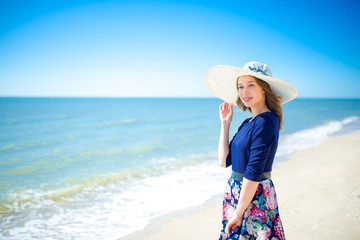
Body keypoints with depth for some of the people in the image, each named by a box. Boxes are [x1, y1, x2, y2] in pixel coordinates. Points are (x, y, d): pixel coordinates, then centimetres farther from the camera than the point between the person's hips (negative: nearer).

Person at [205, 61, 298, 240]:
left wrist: (239, 212, -18)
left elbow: (254, 173, -20)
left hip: (255, 198, -8)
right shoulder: (247, 123, 10)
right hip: (237, 193, 8)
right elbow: (224, 161, 8)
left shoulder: (266, 121, -17)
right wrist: (225, 123, 9)